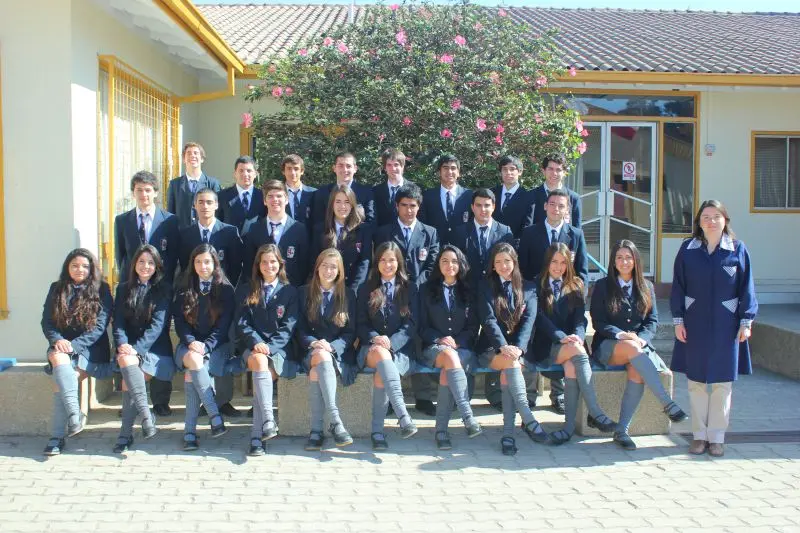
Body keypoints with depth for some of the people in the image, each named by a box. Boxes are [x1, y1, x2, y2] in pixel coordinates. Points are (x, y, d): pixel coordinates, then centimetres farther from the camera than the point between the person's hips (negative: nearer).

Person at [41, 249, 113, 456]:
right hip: (61, 347, 2)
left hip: (90, 348, -2)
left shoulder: (101, 290, 3)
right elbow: (46, 322, 7)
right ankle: (75, 414, -41)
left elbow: (100, 326, -5)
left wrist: (74, 345, -17)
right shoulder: (56, 289, 13)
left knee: (61, 379, -27)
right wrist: (57, 340, -14)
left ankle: (57, 436, -23)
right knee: (58, 357, -33)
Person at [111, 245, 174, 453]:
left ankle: (126, 433, -25)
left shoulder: (164, 289, 3)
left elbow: (158, 325, -7)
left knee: (128, 374, -28)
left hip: (155, 349, -3)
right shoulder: (124, 289, 14)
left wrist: (136, 348, -20)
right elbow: (118, 322, 5)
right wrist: (122, 343, -15)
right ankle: (146, 414, -36)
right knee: (126, 360, -31)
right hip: (130, 348, 3)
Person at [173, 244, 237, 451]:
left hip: (216, 346, -2)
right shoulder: (184, 290, 13)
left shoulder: (225, 289, 5)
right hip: (189, 345, 2)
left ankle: (189, 431, -28)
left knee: (191, 373, -31)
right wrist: (191, 342, -13)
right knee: (194, 359, -35)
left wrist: (206, 345, -17)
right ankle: (215, 416, -36)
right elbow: (179, 322, 6)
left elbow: (224, 325, -2)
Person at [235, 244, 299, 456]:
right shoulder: (245, 290, 16)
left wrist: (269, 346, -14)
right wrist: (256, 342, -15)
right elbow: (242, 324, 5)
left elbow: (288, 327, 3)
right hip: (252, 346, 1)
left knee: (261, 375, -31)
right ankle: (268, 421, -46)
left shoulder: (290, 292, 13)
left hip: (279, 348, 0)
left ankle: (256, 436, -34)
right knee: (259, 360, -35)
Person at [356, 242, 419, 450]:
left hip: (399, 349, 0)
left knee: (382, 374, -35)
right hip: (371, 347, 0)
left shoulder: (409, 289, 14)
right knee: (381, 354, -39)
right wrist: (375, 338, -14)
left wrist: (391, 342, -15)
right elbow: (360, 325, 9)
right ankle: (403, 416, -53)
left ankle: (377, 430, -34)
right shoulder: (366, 289, 16)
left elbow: (411, 325, 3)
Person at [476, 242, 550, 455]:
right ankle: (528, 420, -38)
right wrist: (503, 347, -22)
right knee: (511, 362, -35)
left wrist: (518, 347, -19)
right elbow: (488, 320, -5)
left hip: (519, 348, 1)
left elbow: (529, 320, -1)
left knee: (507, 371, -32)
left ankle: (508, 434, -34)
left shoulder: (528, 288, 14)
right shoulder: (486, 287, 9)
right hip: (492, 348, -1)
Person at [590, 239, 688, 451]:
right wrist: (621, 335, -17)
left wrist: (642, 338, -11)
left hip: (640, 344, 2)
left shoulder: (646, 287, 16)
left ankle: (621, 430, -31)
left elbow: (652, 321, 10)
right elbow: (598, 322, 0)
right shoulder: (603, 286, 8)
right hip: (608, 346, -2)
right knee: (632, 348, -37)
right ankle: (668, 404, -39)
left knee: (637, 371, -33)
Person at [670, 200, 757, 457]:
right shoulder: (688, 249, 1)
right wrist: (678, 320, -1)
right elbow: (678, 287, 4)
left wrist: (746, 322, -2)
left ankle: (717, 436, 14)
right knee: (696, 382, 6)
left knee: (722, 383, 4)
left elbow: (746, 288, 2)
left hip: (725, 326, -1)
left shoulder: (737, 249, 0)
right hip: (694, 325, 1)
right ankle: (699, 435, 16)